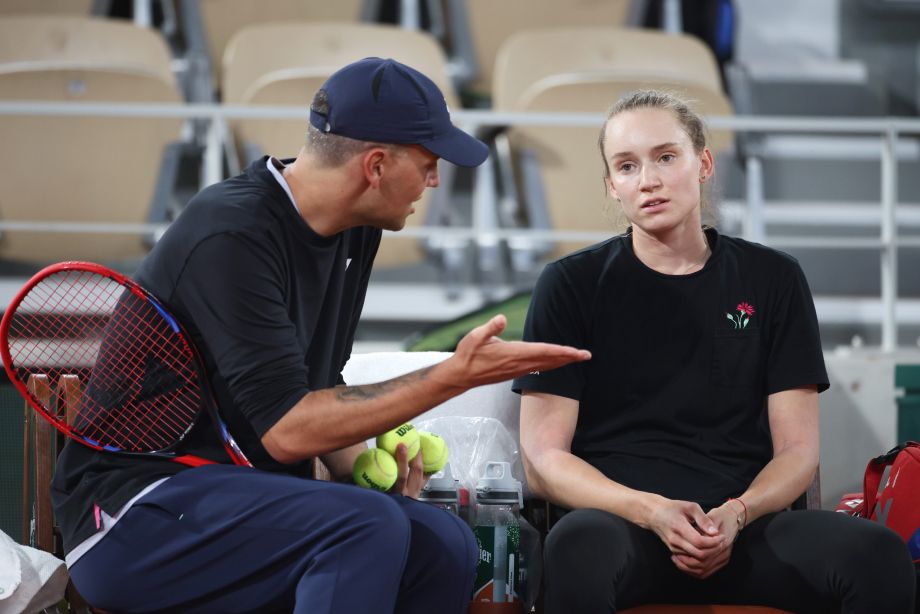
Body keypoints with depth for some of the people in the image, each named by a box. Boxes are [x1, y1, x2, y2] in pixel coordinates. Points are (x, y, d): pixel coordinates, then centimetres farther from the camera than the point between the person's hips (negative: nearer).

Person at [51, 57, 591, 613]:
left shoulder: (354, 234, 7)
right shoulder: (234, 237, -20)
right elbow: (285, 428, -24)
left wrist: (359, 461, -5)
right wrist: (455, 376, -23)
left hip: (240, 494, 8)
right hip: (135, 512, -8)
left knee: (443, 544, -13)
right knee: (368, 526, -29)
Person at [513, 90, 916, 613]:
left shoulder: (772, 280, 14)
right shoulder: (572, 285, 8)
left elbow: (797, 450, 11)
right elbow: (543, 459, 3)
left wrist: (736, 514, -11)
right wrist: (651, 512, -14)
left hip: (744, 526, 2)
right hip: (617, 517, -2)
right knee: (579, 551, -40)